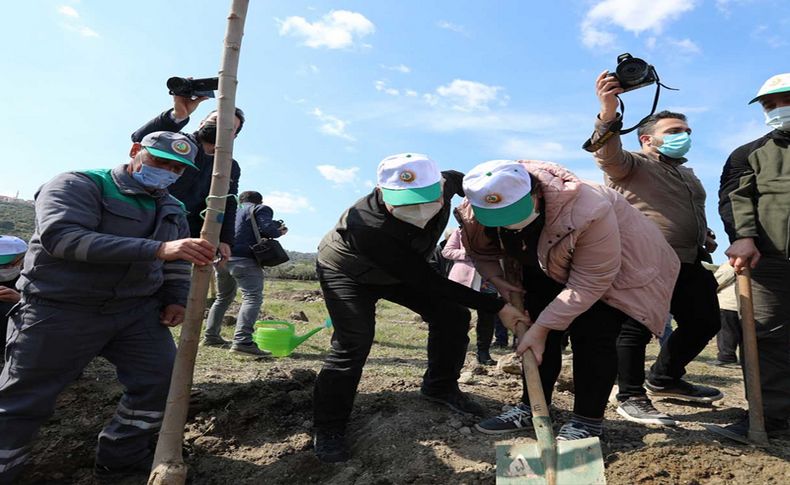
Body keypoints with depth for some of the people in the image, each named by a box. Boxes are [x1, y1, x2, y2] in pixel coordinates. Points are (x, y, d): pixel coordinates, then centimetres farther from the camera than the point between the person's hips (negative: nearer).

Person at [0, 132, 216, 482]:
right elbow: (63, 236, -30)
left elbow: (176, 261, 22)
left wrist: (176, 299, 2)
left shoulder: (173, 210, 10)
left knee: (162, 381, -1)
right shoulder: (75, 186, -11)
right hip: (61, 311, -5)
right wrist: (156, 249, -39)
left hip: (138, 310, 5)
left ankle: (121, 456, 20)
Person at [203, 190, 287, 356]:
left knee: (223, 297, 23)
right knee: (253, 298, -13)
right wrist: (280, 231, 11)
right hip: (243, 259, -8)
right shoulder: (260, 209, 7)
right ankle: (242, 341, -27)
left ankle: (210, 336, 27)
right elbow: (268, 230, -7)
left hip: (222, 257, 8)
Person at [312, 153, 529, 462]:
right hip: (346, 273, -5)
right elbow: (428, 283, -40)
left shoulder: (442, 184, -28)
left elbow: (457, 178, 2)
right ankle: (328, 428, -3)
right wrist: (497, 307, -36)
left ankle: (440, 387, 19)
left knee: (453, 316, -4)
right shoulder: (367, 226, -44)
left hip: (402, 271, 6)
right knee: (354, 341, -23)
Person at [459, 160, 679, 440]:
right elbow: (481, 251, -2)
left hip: (616, 266, -5)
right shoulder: (475, 215, -25)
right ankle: (531, 409, 15)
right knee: (541, 335, 1)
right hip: (549, 269, 6)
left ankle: (588, 421, 0)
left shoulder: (586, 211, -42)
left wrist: (541, 327, -32)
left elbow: (588, 284, -34)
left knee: (591, 335, -16)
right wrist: (496, 279, -20)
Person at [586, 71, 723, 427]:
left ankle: (664, 379, 31)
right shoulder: (632, 164, -1)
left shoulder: (688, 175, 26)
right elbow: (609, 154, -24)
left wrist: (704, 236, 16)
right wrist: (608, 112, -42)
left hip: (689, 266, 9)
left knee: (704, 323, 14)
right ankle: (631, 396, 8)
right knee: (637, 328, -7)